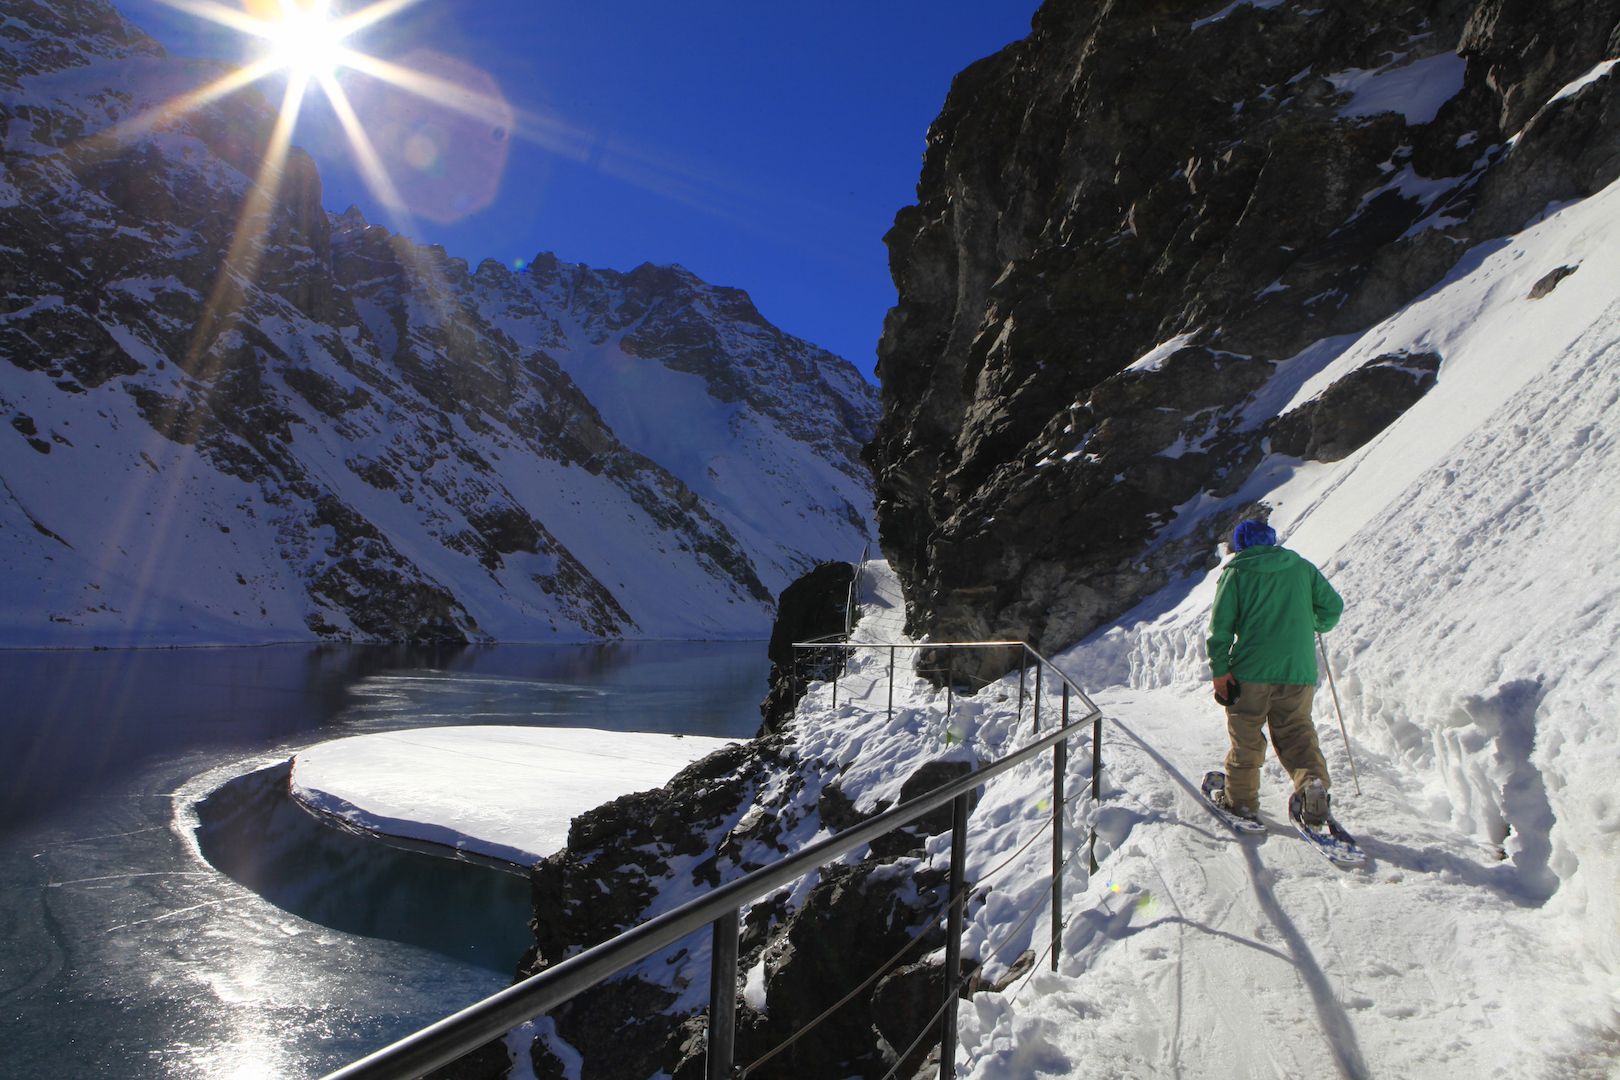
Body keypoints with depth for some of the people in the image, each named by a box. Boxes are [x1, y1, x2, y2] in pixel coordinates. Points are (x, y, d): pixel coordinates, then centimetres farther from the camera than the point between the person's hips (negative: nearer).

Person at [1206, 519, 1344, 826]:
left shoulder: (1236, 572, 0)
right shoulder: (1302, 567, 9)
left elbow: (1221, 624, -6)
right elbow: (1333, 606, 10)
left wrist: (1219, 670, -6)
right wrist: (1315, 625, 31)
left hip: (1251, 669, -2)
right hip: (1298, 671, 3)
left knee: (1245, 736, 10)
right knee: (1296, 731, 12)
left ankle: (1240, 798, 16)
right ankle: (1313, 781, -12)